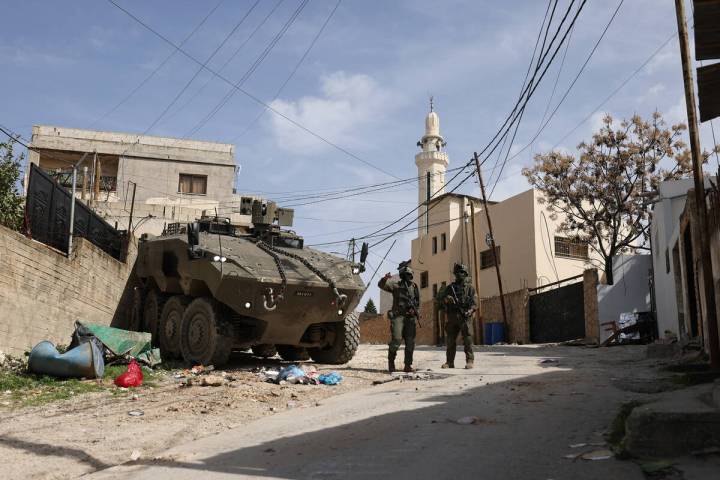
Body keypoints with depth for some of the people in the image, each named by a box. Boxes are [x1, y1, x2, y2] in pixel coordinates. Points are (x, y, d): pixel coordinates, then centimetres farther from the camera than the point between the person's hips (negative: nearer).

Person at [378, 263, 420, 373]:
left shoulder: (414, 286, 13)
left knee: (410, 342, 2)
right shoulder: (396, 284, 3)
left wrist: (416, 311, 3)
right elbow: (381, 285, -5)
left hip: (410, 317, 4)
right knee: (396, 339, -12)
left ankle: (408, 365, 10)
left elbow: (418, 302, 19)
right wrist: (385, 279, -25)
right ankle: (391, 363, 2)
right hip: (398, 316, -4)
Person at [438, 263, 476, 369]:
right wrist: (446, 299, -13)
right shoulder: (450, 287, 17)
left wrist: (470, 310, -20)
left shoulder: (469, 287, 8)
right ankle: (450, 362, 10)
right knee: (450, 340, 4)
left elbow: (474, 302, -1)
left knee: (467, 339, -8)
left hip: (465, 317, -3)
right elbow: (439, 298, 9)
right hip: (452, 317, 4)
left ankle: (470, 361, -5)